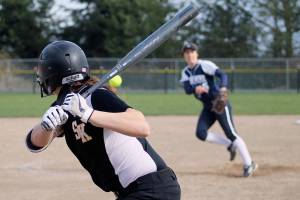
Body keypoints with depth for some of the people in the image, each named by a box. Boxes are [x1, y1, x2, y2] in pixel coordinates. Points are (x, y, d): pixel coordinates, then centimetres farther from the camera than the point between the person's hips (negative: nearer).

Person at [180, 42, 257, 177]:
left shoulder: (205, 65, -11)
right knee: (201, 133, -9)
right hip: (207, 107, 7)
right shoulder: (186, 72, 7)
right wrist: (195, 89, -32)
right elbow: (187, 89, -8)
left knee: (231, 133, -10)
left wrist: (222, 87, -42)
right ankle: (230, 145, 11)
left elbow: (222, 75, -22)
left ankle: (248, 164, -3)